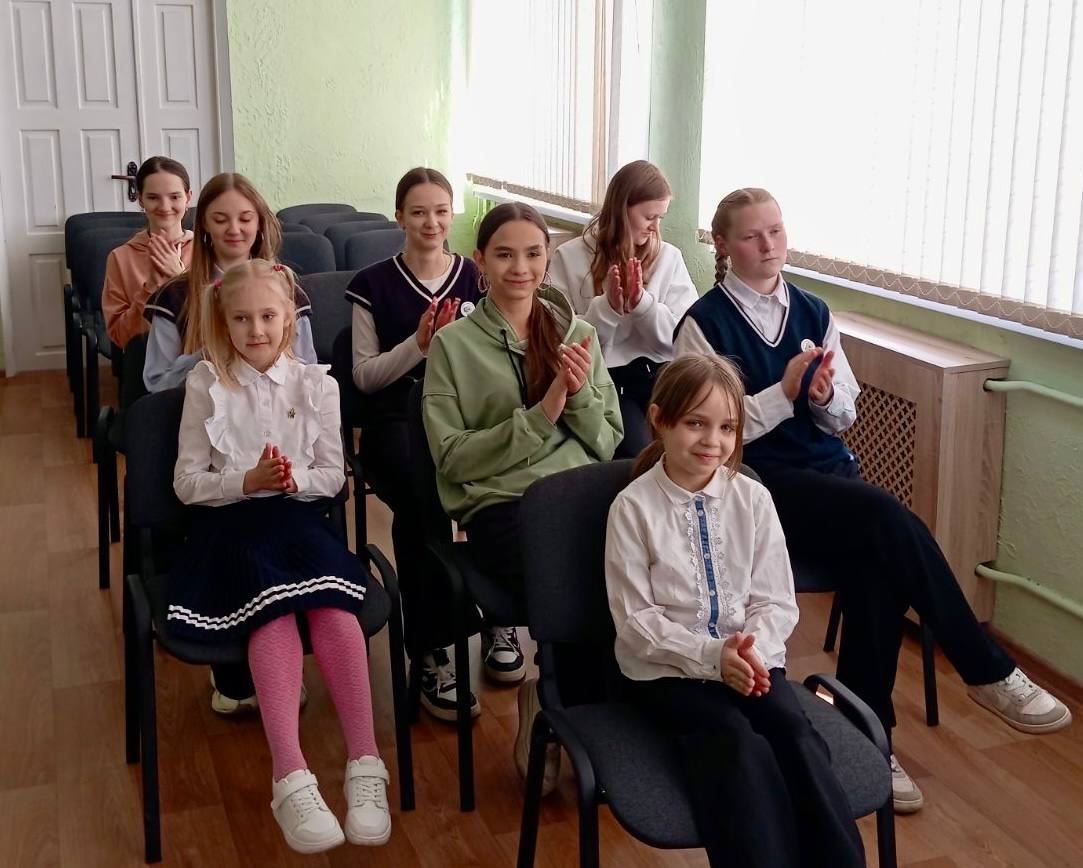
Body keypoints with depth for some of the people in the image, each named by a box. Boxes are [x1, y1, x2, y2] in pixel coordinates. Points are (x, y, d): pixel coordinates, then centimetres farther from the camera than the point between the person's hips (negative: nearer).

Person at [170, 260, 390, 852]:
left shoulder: (316, 383, 11)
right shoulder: (206, 385, 7)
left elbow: (333, 476, 11)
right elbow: (187, 483, 6)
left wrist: (295, 479, -11)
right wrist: (247, 482, -11)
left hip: (299, 515, 2)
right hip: (231, 521, -1)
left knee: (331, 604, -31)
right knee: (273, 603, -33)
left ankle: (365, 763, -34)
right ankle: (290, 778, -41)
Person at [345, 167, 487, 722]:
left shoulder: (476, 279, 11)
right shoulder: (374, 286, 7)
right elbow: (365, 376, 2)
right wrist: (419, 344, -11)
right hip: (397, 419, -1)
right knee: (420, 496, -35)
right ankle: (430, 652, -24)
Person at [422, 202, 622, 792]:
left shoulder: (576, 333, 16)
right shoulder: (453, 343, 5)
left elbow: (608, 446, 14)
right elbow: (452, 457, -3)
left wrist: (580, 394, -6)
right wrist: (541, 415, -10)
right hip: (500, 506, -3)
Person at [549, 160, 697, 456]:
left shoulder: (669, 257, 10)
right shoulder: (569, 257, 4)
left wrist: (643, 302, -14)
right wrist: (608, 307, -15)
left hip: (660, 374, 2)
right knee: (640, 452, -28)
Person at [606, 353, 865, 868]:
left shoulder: (752, 499, 4)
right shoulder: (633, 506, -6)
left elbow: (776, 602, 5)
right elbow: (636, 619, -7)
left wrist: (751, 650, -16)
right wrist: (712, 656, -19)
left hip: (749, 659, 3)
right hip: (666, 669, -3)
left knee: (794, 731, -26)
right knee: (736, 740, -30)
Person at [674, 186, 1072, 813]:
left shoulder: (813, 312, 13)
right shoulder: (704, 323, -2)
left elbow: (846, 415, 14)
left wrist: (826, 396, -9)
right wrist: (784, 393, -19)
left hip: (829, 469, 5)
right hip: (760, 480, -5)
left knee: (876, 564, -29)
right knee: (890, 519, -31)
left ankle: (865, 732, -16)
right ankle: (988, 671, -16)